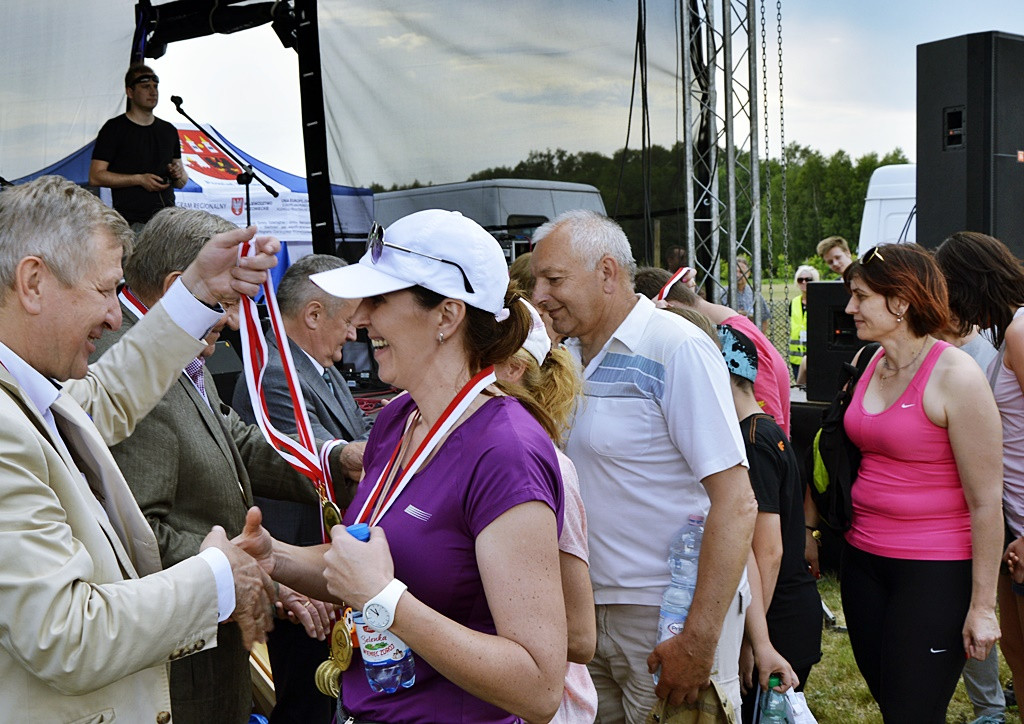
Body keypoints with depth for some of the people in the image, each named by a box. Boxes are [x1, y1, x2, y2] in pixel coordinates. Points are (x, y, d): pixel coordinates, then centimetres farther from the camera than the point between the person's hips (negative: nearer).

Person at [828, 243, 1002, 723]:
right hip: (864, 560, 7)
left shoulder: (954, 376, -15)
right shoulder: (868, 366, 7)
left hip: (935, 571, -7)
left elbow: (985, 502, -14)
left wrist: (982, 606, -14)